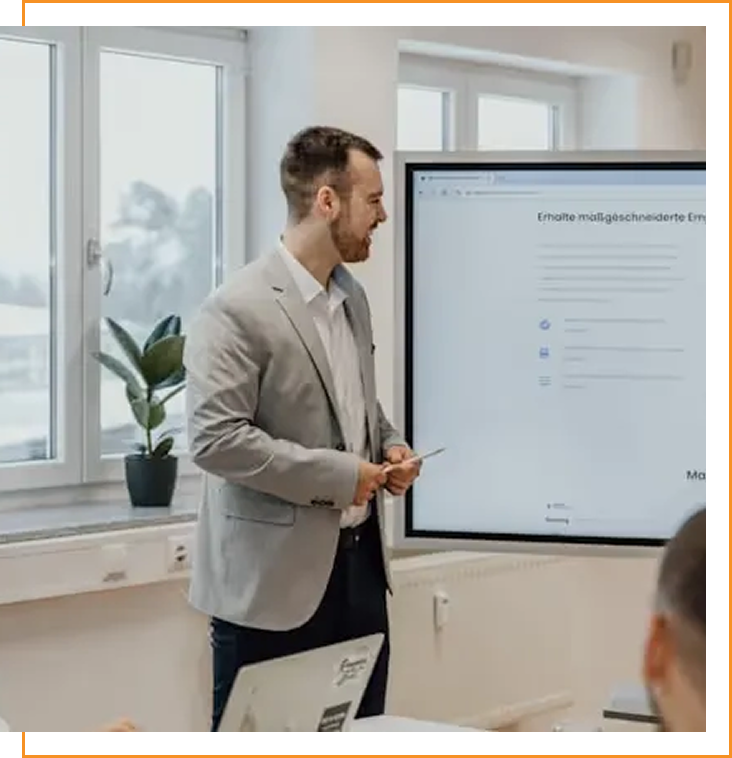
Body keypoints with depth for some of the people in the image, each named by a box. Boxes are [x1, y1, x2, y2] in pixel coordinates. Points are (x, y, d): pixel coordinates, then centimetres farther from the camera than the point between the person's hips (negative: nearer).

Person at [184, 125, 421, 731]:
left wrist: (389, 445, 4)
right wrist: (335, 475, -19)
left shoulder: (352, 296, 11)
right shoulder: (238, 309, -16)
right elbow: (214, 438, -21)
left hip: (360, 557, 8)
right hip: (273, 577, -8)